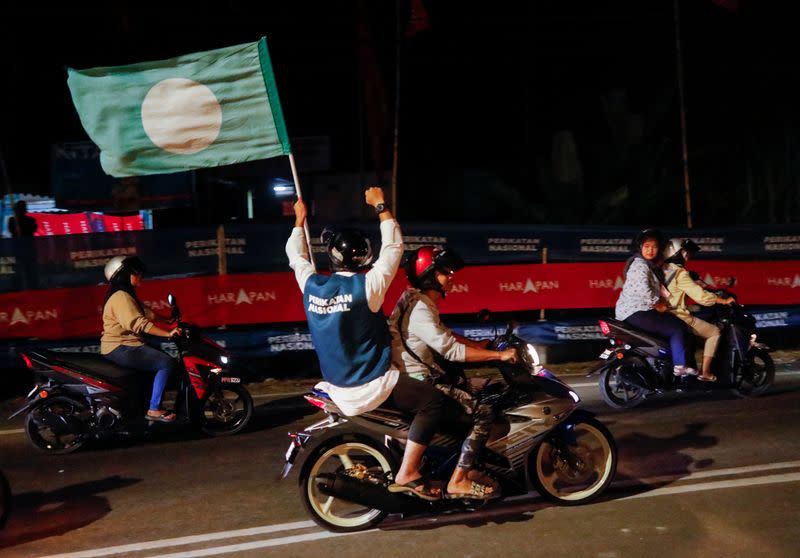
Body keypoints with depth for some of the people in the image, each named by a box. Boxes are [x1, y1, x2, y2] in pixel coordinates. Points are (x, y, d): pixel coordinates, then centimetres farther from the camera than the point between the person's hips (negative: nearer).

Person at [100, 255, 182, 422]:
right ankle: (154, 410, -18)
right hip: (120, 349, -11)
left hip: (122, 347, 11)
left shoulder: (127, 295, 18)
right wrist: (168, 333, -30)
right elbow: (139, 324, -27)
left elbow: (147, 314, 16)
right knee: (168, 363, -17)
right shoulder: (121, 297, -16)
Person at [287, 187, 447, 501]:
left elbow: (296, 254, 17)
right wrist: (381, 206, -2)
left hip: (336, 388, 8)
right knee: (433, 401, -2)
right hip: (369, 388, -7)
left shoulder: (311, 285, -3)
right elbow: (393, 246, -10)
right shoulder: (365, 286, -19)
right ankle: (407, 474, -7)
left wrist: (300, 220, 30)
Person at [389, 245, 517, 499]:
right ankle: (458, 482, -9)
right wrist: (498, 355, -24)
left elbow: (444, 335, 21)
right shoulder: (419, 310, -22)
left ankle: (469, 468, 21)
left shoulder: (422, 302, 11)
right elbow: (451, 350, -29)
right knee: (484, 412, -11)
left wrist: (479, 345, 11)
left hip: (422, 373, 11)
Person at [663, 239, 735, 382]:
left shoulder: (663, 270, 11)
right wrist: (724, 300, -10)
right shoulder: (680, 273, -15)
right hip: (679, 317, -9)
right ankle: (705, 372, 0)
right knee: (714, 332, 3)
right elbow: (699, 295, -18)